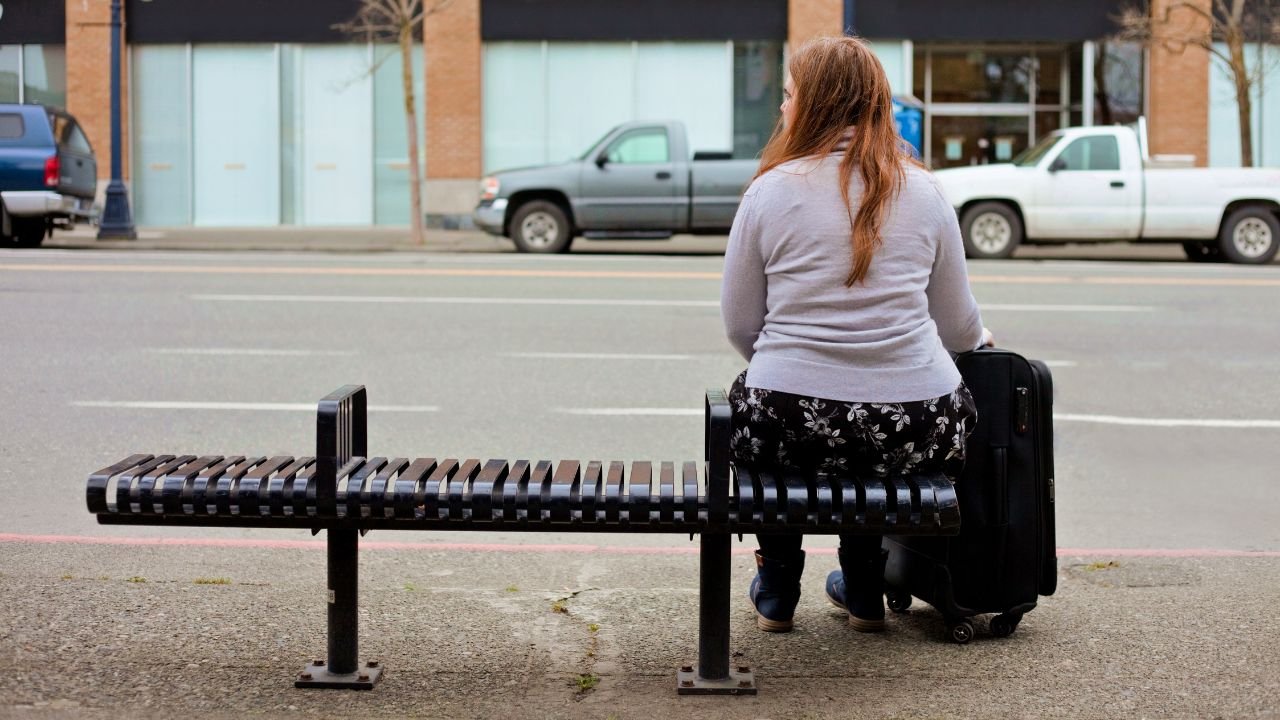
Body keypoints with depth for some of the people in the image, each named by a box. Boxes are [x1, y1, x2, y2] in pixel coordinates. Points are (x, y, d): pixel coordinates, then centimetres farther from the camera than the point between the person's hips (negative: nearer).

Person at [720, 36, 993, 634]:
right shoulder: (923, 192, 3)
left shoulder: (771, 191, -3)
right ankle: (864, 590, 38)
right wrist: (981, 340, 36)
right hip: (916, 432, 2)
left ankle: (776, 591, 36)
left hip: (791, 429, -1)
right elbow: (958, 326, 12)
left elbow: (740, 325, 3)